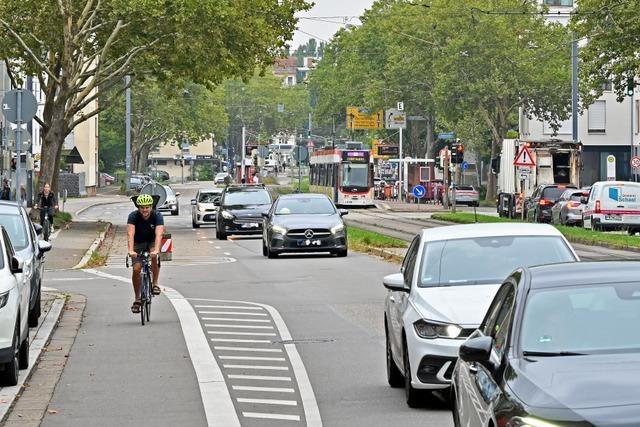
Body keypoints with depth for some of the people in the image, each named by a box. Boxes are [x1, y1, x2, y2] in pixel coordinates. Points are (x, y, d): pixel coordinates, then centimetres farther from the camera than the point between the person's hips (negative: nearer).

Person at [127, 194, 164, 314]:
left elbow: (159, 234, -39)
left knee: (154, 257, -33)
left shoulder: (157, 216, -25)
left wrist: (156, 250, -56)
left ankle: (155, 284, -15)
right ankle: (137, 299, 1)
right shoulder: (133, 216, -24)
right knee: (136, 269, -14)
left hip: (152, 242, 0)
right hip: (138, 243, 0)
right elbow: (130, 234, -37)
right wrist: (131, 251, -53)